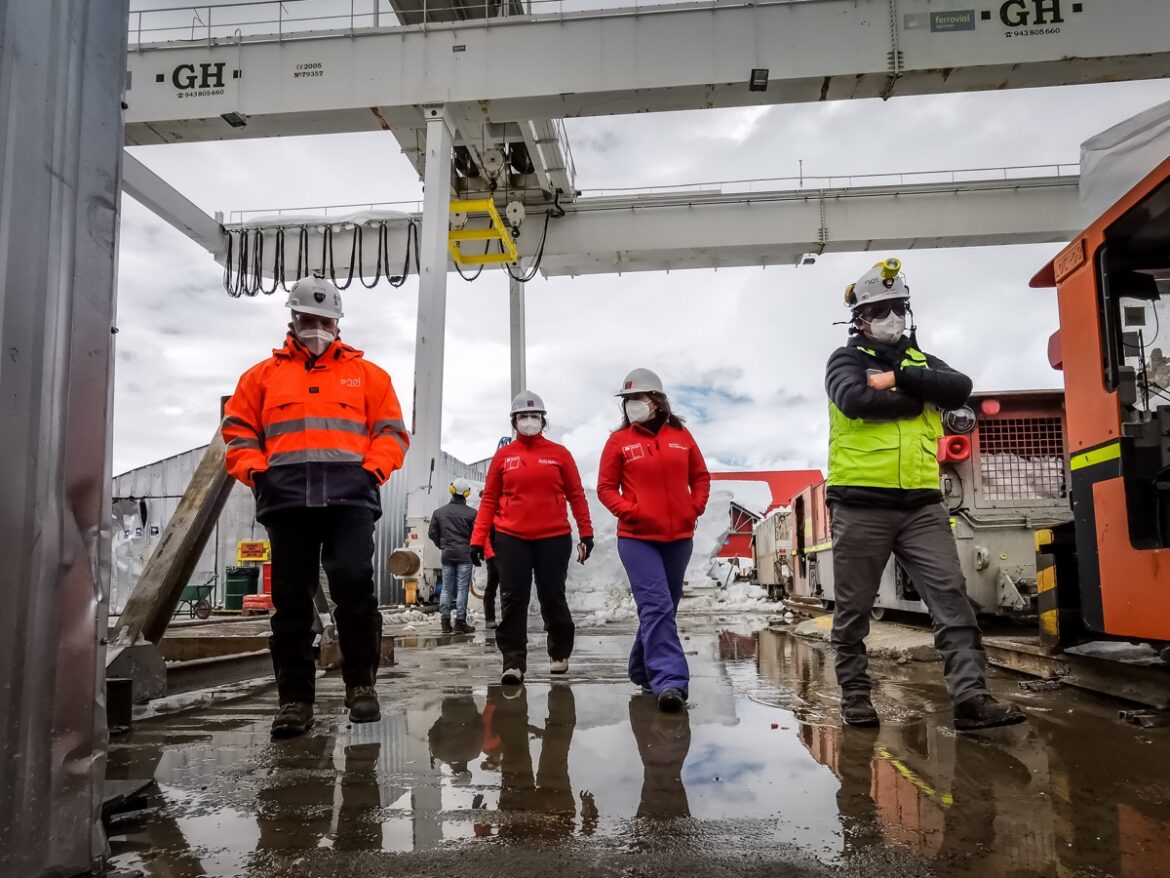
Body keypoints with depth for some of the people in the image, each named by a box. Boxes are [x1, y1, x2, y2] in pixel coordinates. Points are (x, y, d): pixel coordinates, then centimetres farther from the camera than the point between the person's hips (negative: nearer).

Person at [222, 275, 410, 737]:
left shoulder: (366, 374, 17)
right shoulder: (263, 375, 20)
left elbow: (390, 430, 12)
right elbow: (238, 431, 17)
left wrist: (372, 470, -5)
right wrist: (255, 472, -1)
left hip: (350, 495, -1)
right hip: (286, 497, 2)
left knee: (354, 583, -15)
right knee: (290, 599, 2)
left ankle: (361, 684, 2)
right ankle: (295, 699, 11)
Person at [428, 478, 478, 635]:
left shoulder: (439, 512, 4)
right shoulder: (471, 513, -8)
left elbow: (432, 533, 7)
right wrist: (473, 550, 12)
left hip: (447, 554, 3)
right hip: (464, 554, -3)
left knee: (446, 588, 8)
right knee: (462, 588, -1)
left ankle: (445, 622, 7)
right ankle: (460, 622, -3)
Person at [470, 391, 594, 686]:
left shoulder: (559, 453, 5)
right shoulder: (503, 455, 6)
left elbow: (576, 496, 6)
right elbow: (489, 500, 6)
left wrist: (586, 533, 2)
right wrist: (478, 538, -1)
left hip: (553, 537, 0)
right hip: (511, 538, 0)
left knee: (552, 598, 7)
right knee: (513, 600, -1)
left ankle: (560, 654, 27)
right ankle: (513, 663, 4)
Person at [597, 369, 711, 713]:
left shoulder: (681, 436, 6)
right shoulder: (619, 440, 0)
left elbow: (700, 476, 14)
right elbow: (606, 487, 1)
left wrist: (696, 507, 0)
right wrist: (628, 510, -13)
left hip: (679, 537, 4)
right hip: (637, 538, -4)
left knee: (662, 607, 14)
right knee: (657, 606, -15)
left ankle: (643, 669, 31)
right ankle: (670, 681, -18)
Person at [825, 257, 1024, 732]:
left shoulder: (921, 361, 18)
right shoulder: (846, 360, 5)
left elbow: (960, 388, -2)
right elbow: (855, 400, -18)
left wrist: (899, 378, -10)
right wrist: (917, 398, -6)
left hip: (922, 504, 4)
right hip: (861, 505, -3)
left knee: (951, 596, -7)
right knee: (853, 608, 5)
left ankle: (971, 697, -7)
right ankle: (855, 694, 19)